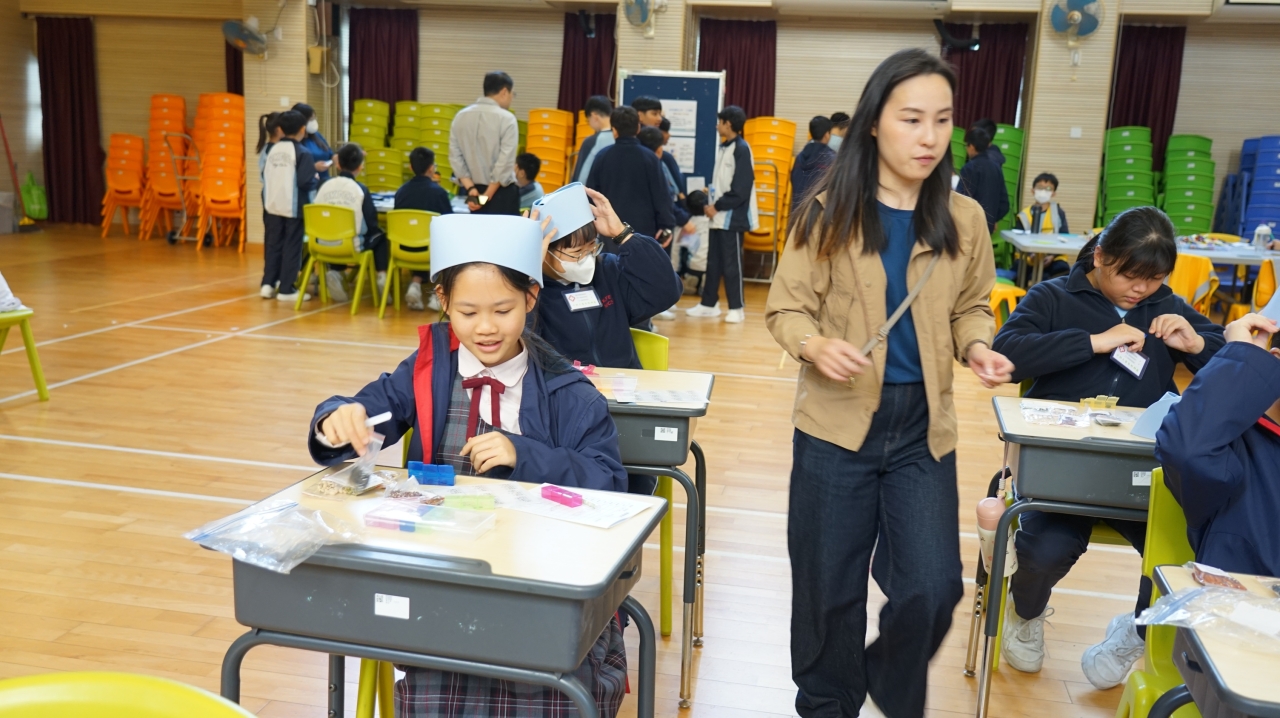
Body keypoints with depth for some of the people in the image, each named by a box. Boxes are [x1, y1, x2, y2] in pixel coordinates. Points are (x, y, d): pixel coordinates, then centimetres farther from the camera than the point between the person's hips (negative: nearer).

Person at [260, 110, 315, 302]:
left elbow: (264, 176, 11)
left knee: (273, 244, 14)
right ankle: (286, 289, 3)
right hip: (293, 207, -5)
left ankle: (268, 283, 13)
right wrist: (315, 181, 2)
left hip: (272, 205, 5)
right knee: (291, 247, 1)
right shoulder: (302, 152, -10)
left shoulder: (272, 149, 7)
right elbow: (305, 182, -17)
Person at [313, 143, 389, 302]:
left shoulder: (324, 186, -1)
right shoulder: (361, 189, -11)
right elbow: (372, 224, -8)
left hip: (325, 246, 3)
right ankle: (382, 278, 7)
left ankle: (334, 273, 14)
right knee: (380, 237, 24)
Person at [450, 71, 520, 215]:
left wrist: (471, 189, -5)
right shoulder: (506, 118, -11)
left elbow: (455, 157, 0)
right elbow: (505, 162, -17)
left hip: (474, 190, 5)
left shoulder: (461, 116, 6)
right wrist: (488, 195, -11)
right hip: (501, 192, -5)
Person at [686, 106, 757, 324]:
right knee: (713, 261, 12)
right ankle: (709, 303, 20)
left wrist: (718, 206, -12)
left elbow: (740, 189, -16)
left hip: (733, 216, -8)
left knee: (731, 263, -3)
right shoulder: (722, 147, 12)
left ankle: (736, 308, 5)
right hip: (718, 215, 8)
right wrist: (712, 204, 1)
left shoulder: (742, 149, -12)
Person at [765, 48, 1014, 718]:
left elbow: (970, 308, 13)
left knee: (932, 589, 3)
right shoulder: (830, 211, -7)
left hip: (923, 427, 2)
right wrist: (815, 344, -26)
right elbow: (786, 307, -5)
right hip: (837, 421, -2)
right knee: (829, 588, 10)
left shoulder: (964, 219, 0)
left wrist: (977, 347, -9)